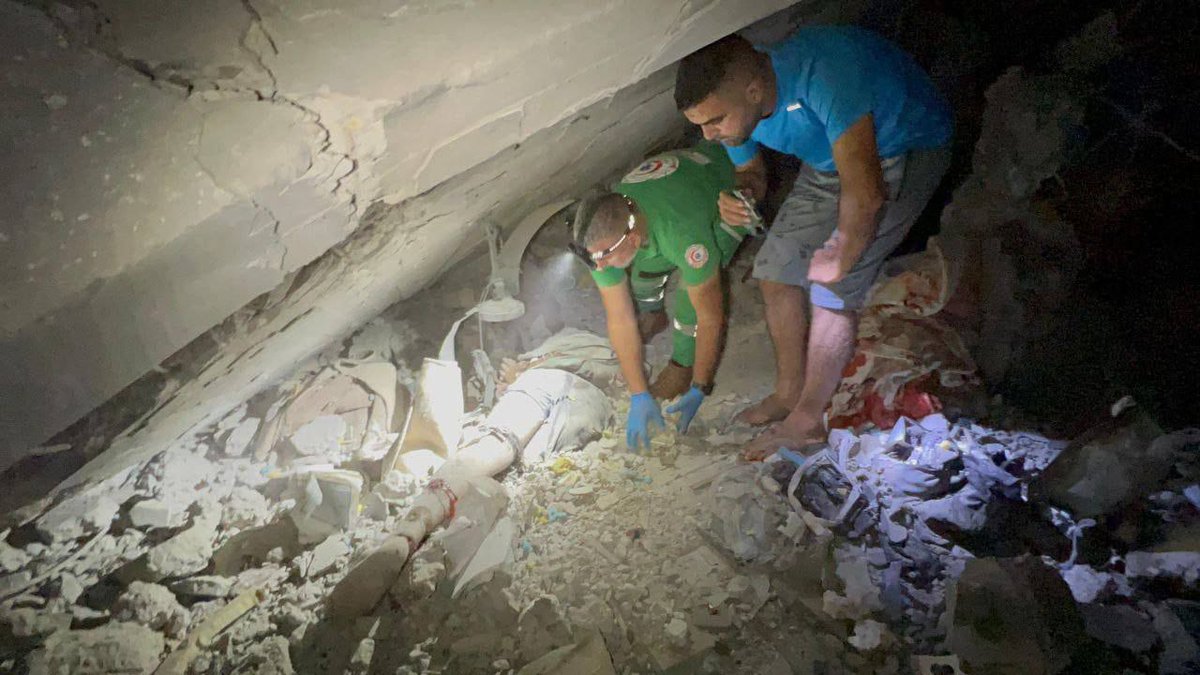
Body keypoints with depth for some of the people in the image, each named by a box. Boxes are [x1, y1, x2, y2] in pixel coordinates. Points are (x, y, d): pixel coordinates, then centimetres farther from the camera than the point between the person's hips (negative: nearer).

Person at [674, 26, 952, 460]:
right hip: (830, 159, 7)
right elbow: (750, 171, 4)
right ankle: (789, 393, 20)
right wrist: (740, 193, -20)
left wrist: (839, 262, -23)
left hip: (906, 149, -7)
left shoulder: (824, 76, -41)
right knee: (776, 272, 3)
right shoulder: (736, 105, -16)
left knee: (833, 289, -15)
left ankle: (806, 420, 1)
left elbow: (864, 195, -40)